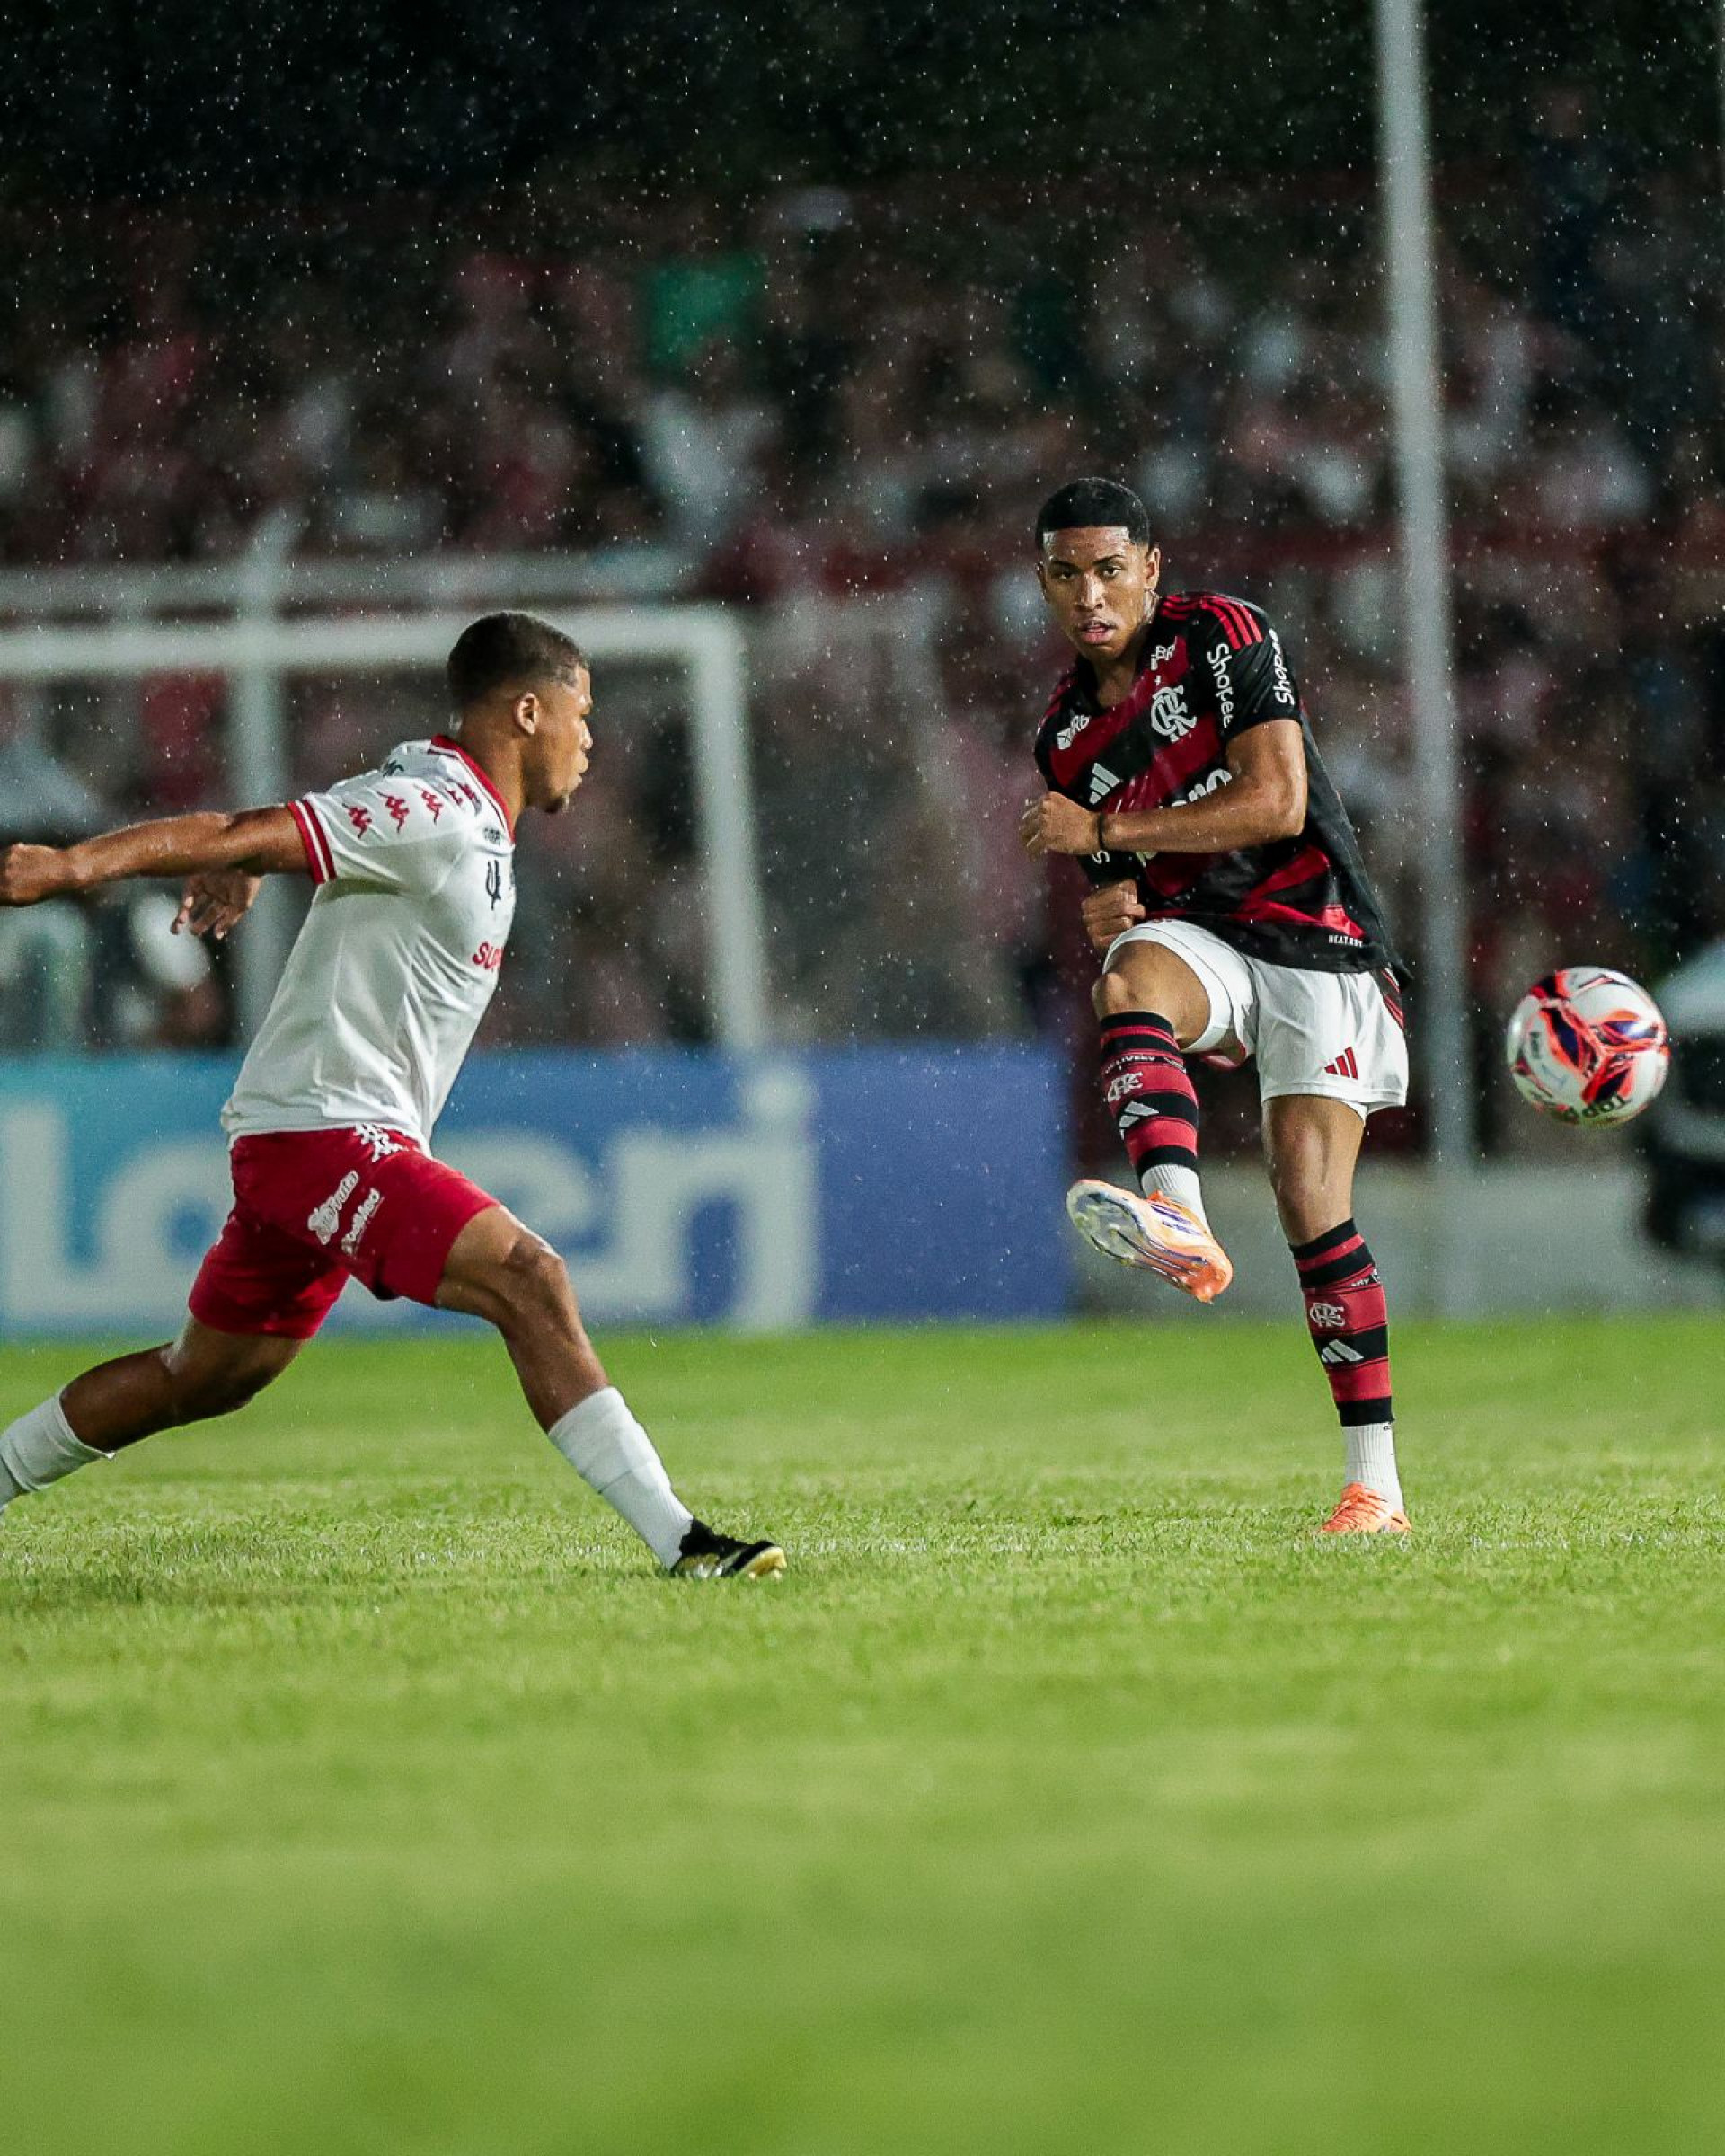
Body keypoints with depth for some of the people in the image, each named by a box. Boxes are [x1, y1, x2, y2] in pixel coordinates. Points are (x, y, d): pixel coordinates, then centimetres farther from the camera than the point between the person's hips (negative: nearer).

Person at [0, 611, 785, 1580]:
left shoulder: (461, 810, 14)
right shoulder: (432, 815, -17)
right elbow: (248, 834, -24)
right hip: (323, 1131, -11)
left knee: (208, 1378, 19)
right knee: (529, 1281, -21)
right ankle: (680, 1541, -26)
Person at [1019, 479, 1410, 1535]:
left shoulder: (1224, 636, -6)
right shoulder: (1066, 734, 12)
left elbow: (1277, 802, -15)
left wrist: (1105, 831, -15)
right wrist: (1110, 911, -3)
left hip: (1317, 940, -4)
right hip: (1200, 934, 4)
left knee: (1312, 1198, -13)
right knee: (1129, 981, -33)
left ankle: (1376, 1480, -8)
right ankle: (1181, 1222, -56)